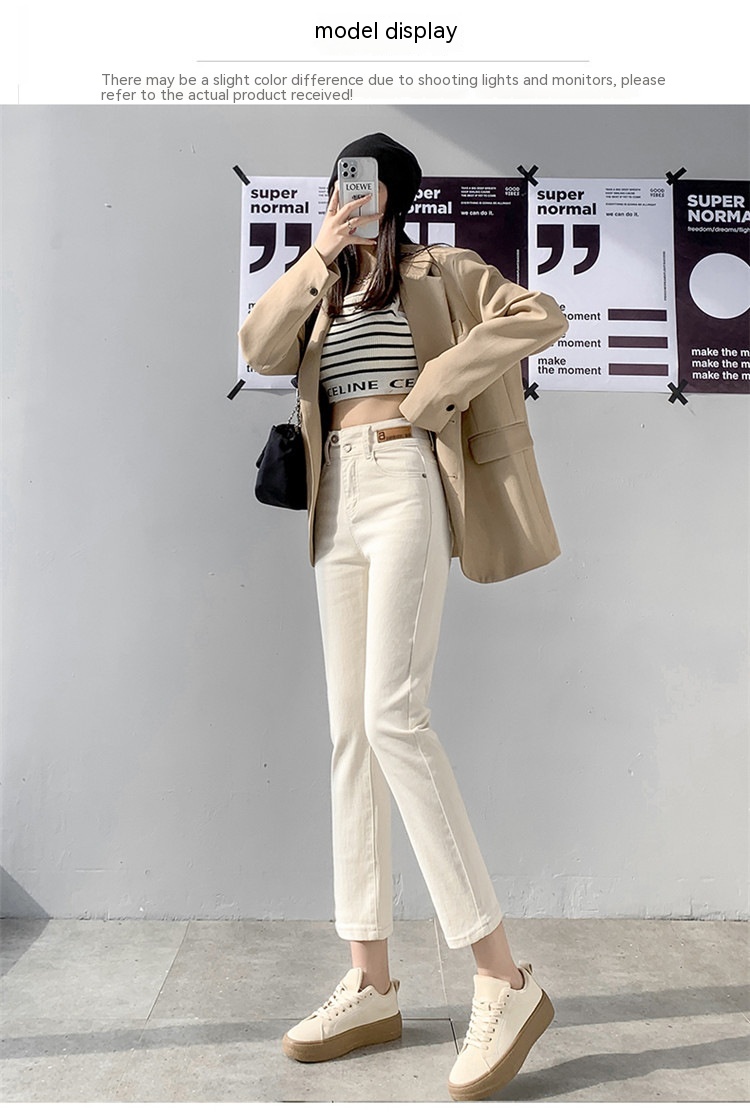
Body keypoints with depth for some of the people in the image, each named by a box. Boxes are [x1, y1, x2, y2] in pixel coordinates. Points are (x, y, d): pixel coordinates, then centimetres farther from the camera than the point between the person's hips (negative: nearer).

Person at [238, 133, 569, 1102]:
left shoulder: (441, 272, 11)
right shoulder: (325, 292, 25)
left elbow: (542, 317, -2)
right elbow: (259, 350, 7)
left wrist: (438, 388, -7)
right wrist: (318, 255, -1)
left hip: (407, 487, -6)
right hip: (338, 504, 6)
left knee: (393, 714, -21)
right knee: (349, 731, 1)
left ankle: (505, 980, -11)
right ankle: (371, 984, 9)